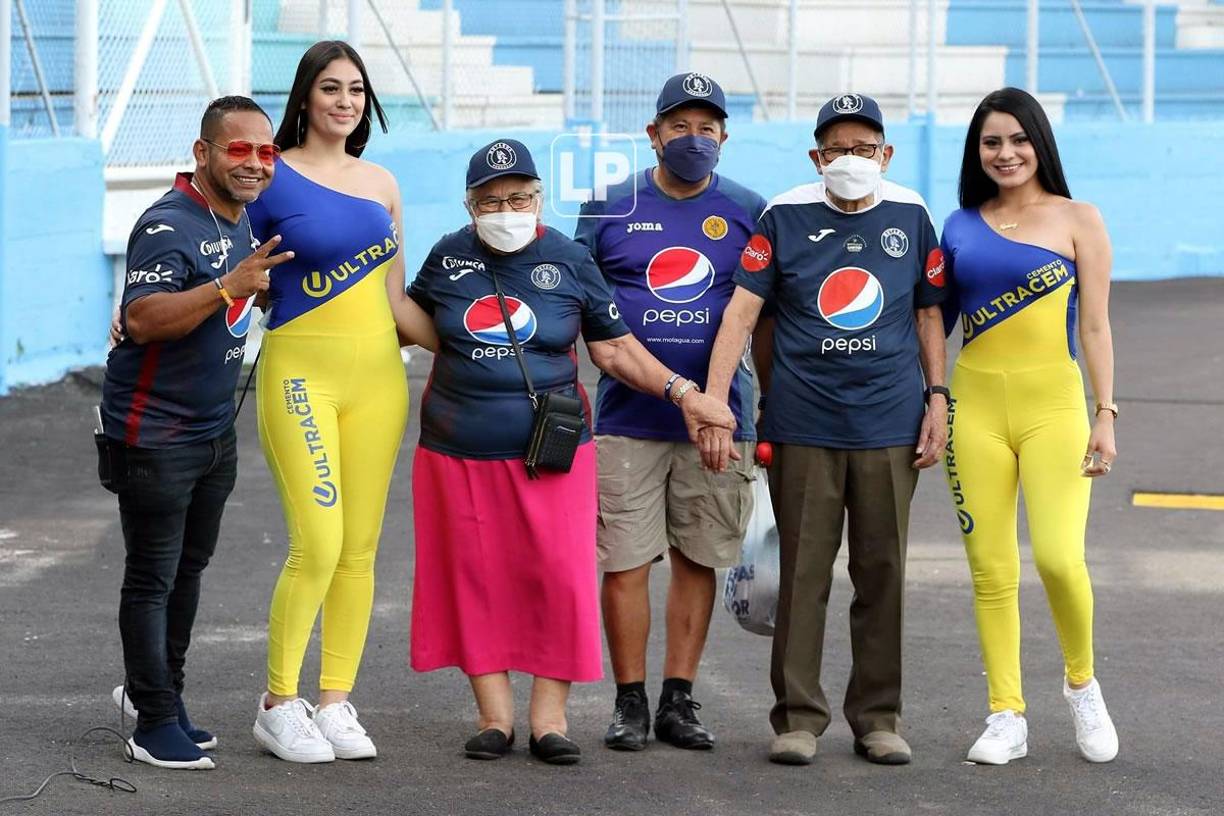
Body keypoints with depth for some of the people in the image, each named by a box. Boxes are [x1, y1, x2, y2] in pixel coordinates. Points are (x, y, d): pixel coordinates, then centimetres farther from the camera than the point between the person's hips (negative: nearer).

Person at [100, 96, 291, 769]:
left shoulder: (243, 222, 8)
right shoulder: (169, 225, -20)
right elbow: (142, 318, -32)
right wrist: (230, 287, -38)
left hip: (215, 429, 9)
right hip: (153, 432, -9)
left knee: (190, 566, 18)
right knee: (152, 577, -2)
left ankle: (155, 689, 32)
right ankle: (155, 724, 3)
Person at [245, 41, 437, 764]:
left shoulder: (380, 184, 13)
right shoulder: (272, 178, -3)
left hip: (377, 373, 5)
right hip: (301, 371, -5)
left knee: (361, 548, 4)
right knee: (318, 544, -11)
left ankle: (336, 703, 12)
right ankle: (279, 704, 2)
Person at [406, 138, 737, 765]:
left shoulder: (570, 261, 1)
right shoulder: (449, 258, 4)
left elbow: (614, 348, 6)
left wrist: (681, 392, -2)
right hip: (460, 453, 1)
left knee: (560, 577, -7)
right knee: (474, 579, 2)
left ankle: (549, 716, 0)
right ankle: (494, 714, 10)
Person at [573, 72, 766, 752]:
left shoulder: (747, 213, 6)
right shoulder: (610, 209, 4)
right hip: (627, 417, -1)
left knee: (698, 559, 6)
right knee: (626, 562, -3)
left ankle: (678, 701, 14)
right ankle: (629, 702, 8)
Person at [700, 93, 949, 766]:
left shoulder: (909, 217, 6)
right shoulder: (785, 218, -1)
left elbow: (928, 313, 15)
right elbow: (741, 313, -3)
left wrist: (937, 397, 8)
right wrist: (713, 406, -10)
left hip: (889, 427, 2)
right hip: (803, 426, -2)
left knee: (883, 573, 6)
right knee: (802, 572, 0)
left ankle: (878, 717, 15)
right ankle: (797, 717, 8)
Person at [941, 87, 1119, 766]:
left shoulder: (1077, 220, 3)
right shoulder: (961, 225, 11)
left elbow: (1095, 326, 1)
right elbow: (937, 318, 16)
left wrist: (1105, 415, -6)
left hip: (1052, 402, -3)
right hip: (975, 403, 3)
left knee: (1058, 557, -16)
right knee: (990, 569, 1)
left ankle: (1082, 683, 9)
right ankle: (1006, 716, 8)